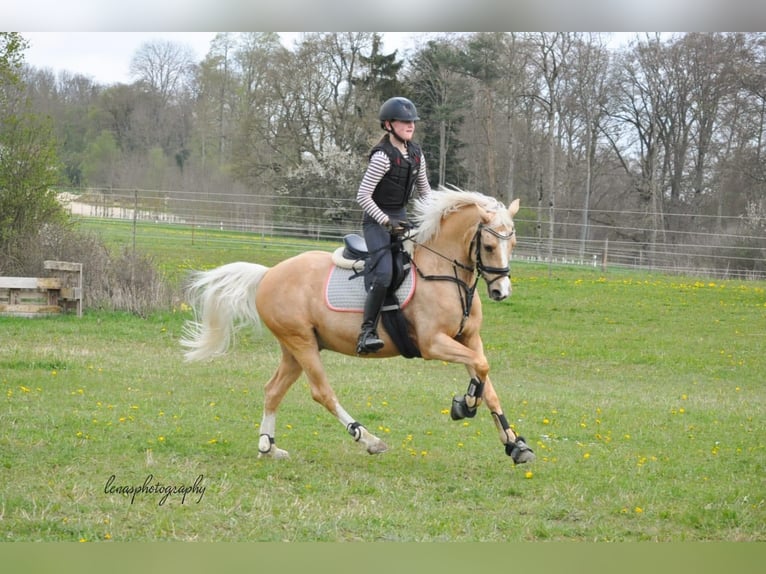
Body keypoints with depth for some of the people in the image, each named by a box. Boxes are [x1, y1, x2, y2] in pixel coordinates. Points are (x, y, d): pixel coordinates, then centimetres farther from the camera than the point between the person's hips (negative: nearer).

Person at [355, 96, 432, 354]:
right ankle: (367, 332, -21)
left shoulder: (415, 153, 7)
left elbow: (424, 190, 20)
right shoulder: (383, 156, -17)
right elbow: (363, 195, -17)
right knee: (384, 274, -25)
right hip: (377, 221, -8)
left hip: (400, 218, 8)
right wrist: (386, 221, -22)